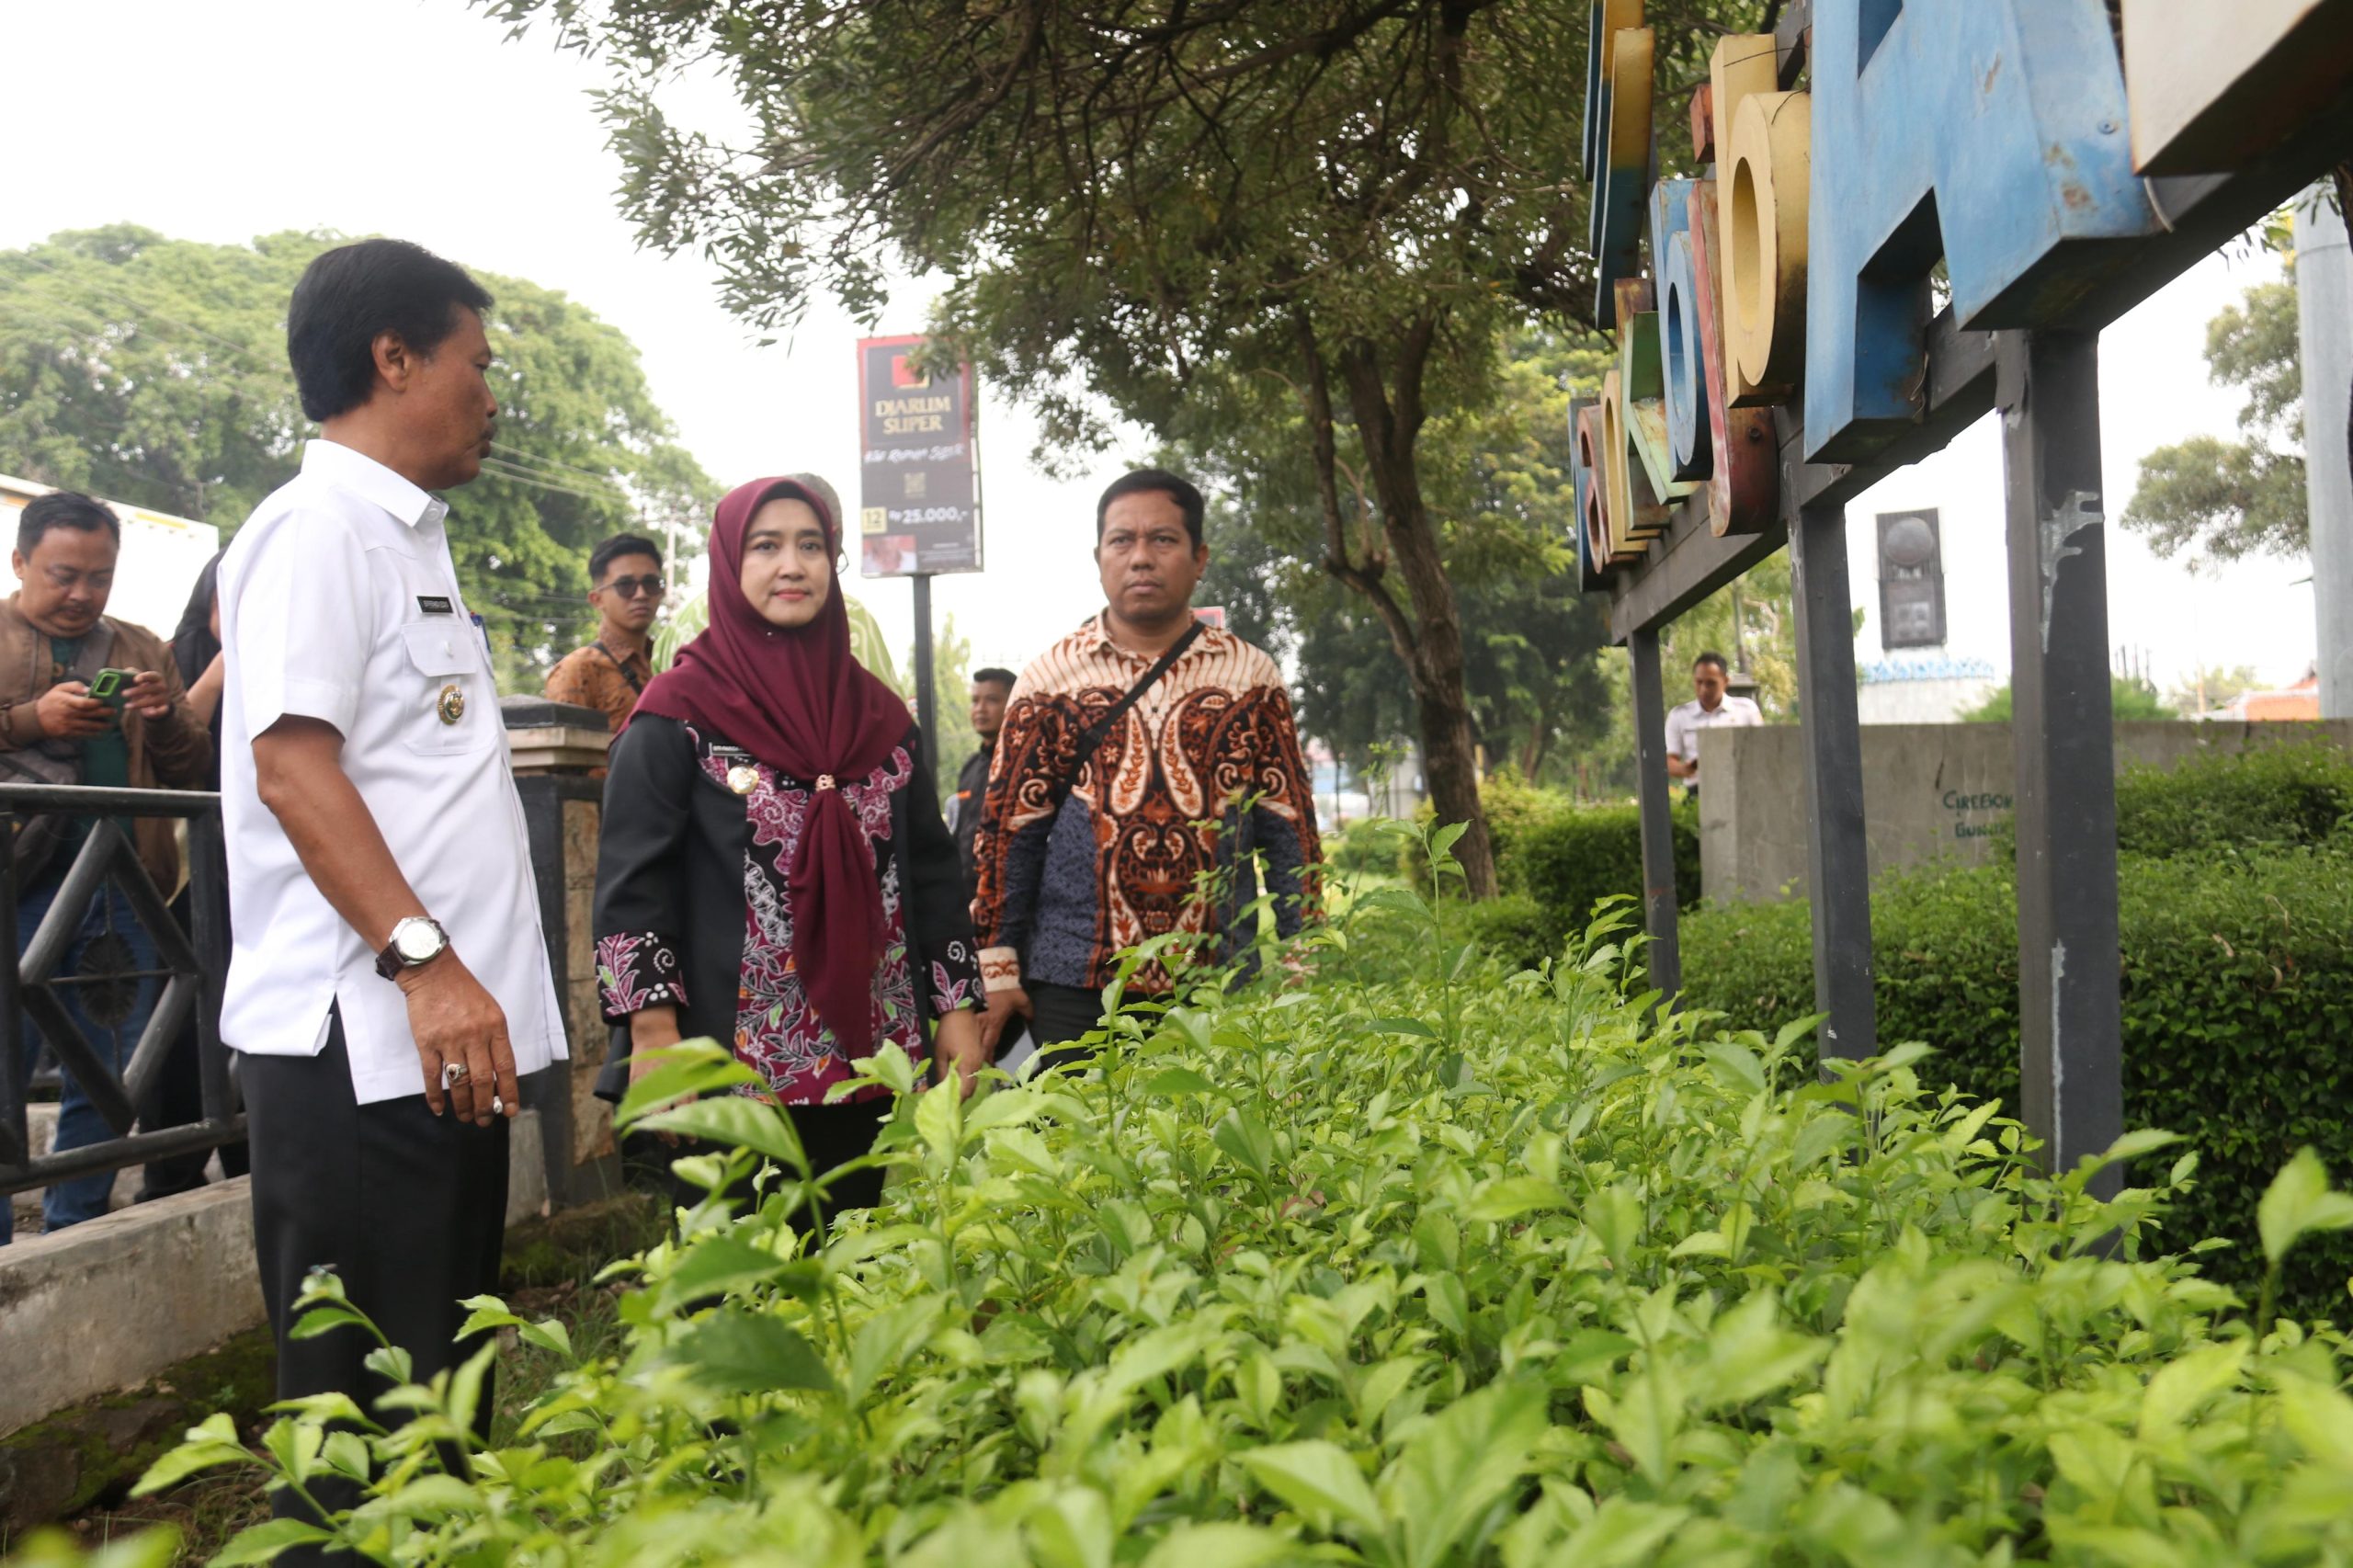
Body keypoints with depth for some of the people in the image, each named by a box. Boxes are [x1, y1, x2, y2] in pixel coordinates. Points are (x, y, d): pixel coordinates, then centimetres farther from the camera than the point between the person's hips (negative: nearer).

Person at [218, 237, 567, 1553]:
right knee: (365, 1414, -2)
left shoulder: (411, 539, 20)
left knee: (445, 1390, 15)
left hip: (451, 1038, 9)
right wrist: (423, 958, -26)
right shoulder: (321, 527, -8)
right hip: (362, 1043, -9)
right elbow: (291, 761, -19)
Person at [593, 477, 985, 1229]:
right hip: (733, 1060, -4)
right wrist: (653, 1030, -14)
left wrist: (958, 1006, 8)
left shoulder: (879, 714, 11)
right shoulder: (678, 714, -2)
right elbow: (632, 878, -6)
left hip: (865, 1051, 4)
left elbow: (932, 870, 13)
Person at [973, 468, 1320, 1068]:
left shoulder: (1251, 678, 6)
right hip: (1075, 983, -1)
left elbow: (1288, 829, 6)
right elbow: (1009, 829, 3)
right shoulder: (1049, 678, 4)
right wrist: (997, 966, -1)